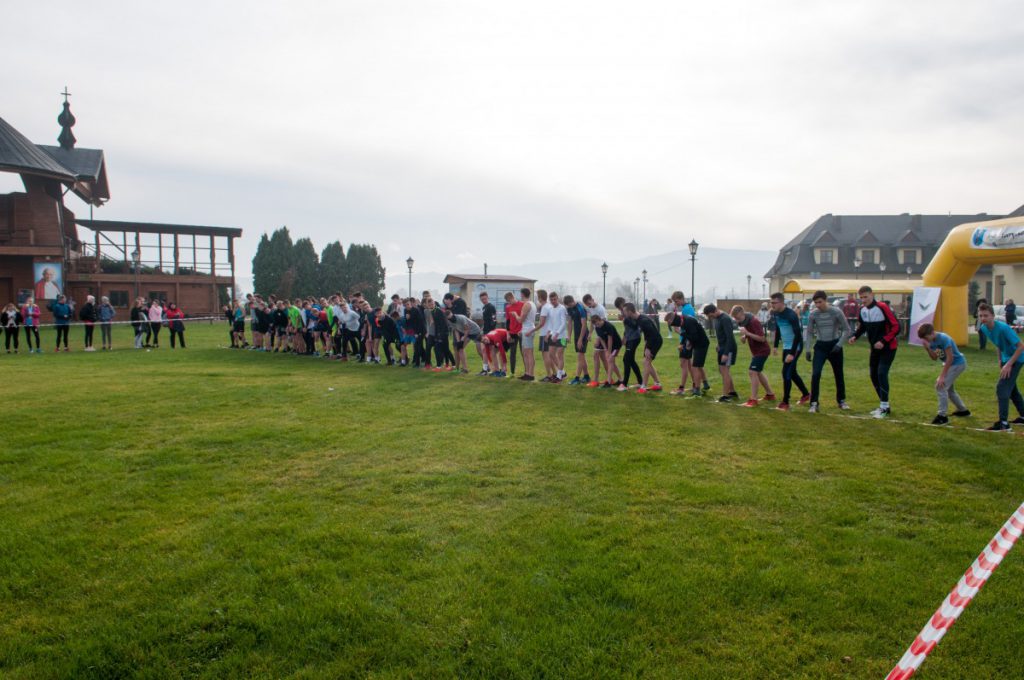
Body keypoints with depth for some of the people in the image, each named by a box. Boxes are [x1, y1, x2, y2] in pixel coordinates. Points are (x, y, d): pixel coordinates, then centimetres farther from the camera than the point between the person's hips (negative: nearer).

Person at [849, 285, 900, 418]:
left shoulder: (882, 307, -21)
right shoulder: (862, 309, 0)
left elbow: (896, 327, -20)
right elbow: (863, 326, 14)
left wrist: (883, 341, -27)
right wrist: (855, 336, -5)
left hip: (888, 346, -7)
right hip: (875, 347, 7)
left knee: (882, 373, -15)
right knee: (874, 375, 8)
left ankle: (885, 408, -7)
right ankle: (883, 405, 21)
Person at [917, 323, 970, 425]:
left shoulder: (944, 339, -28)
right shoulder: (932, 341, -3)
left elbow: (950, 358, -27)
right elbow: (934, 358, 3)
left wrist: (942, 376, -26)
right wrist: (928, 348, -17)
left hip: (958, 364, -10)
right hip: (950, 364, 10)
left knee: (941, 386, -17)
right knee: (949, 389, 21)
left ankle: (942, 416, -12)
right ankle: (963, 411, 40)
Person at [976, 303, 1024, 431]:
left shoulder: (1003, 328, -29)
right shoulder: (983, 329, -6)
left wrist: (1009, 364, -27)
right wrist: (1000, 361, 9)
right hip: (1006, 359, 8)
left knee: (1002, 387, -16)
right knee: (1011, 388, 19)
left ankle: (1004, 423, -15)